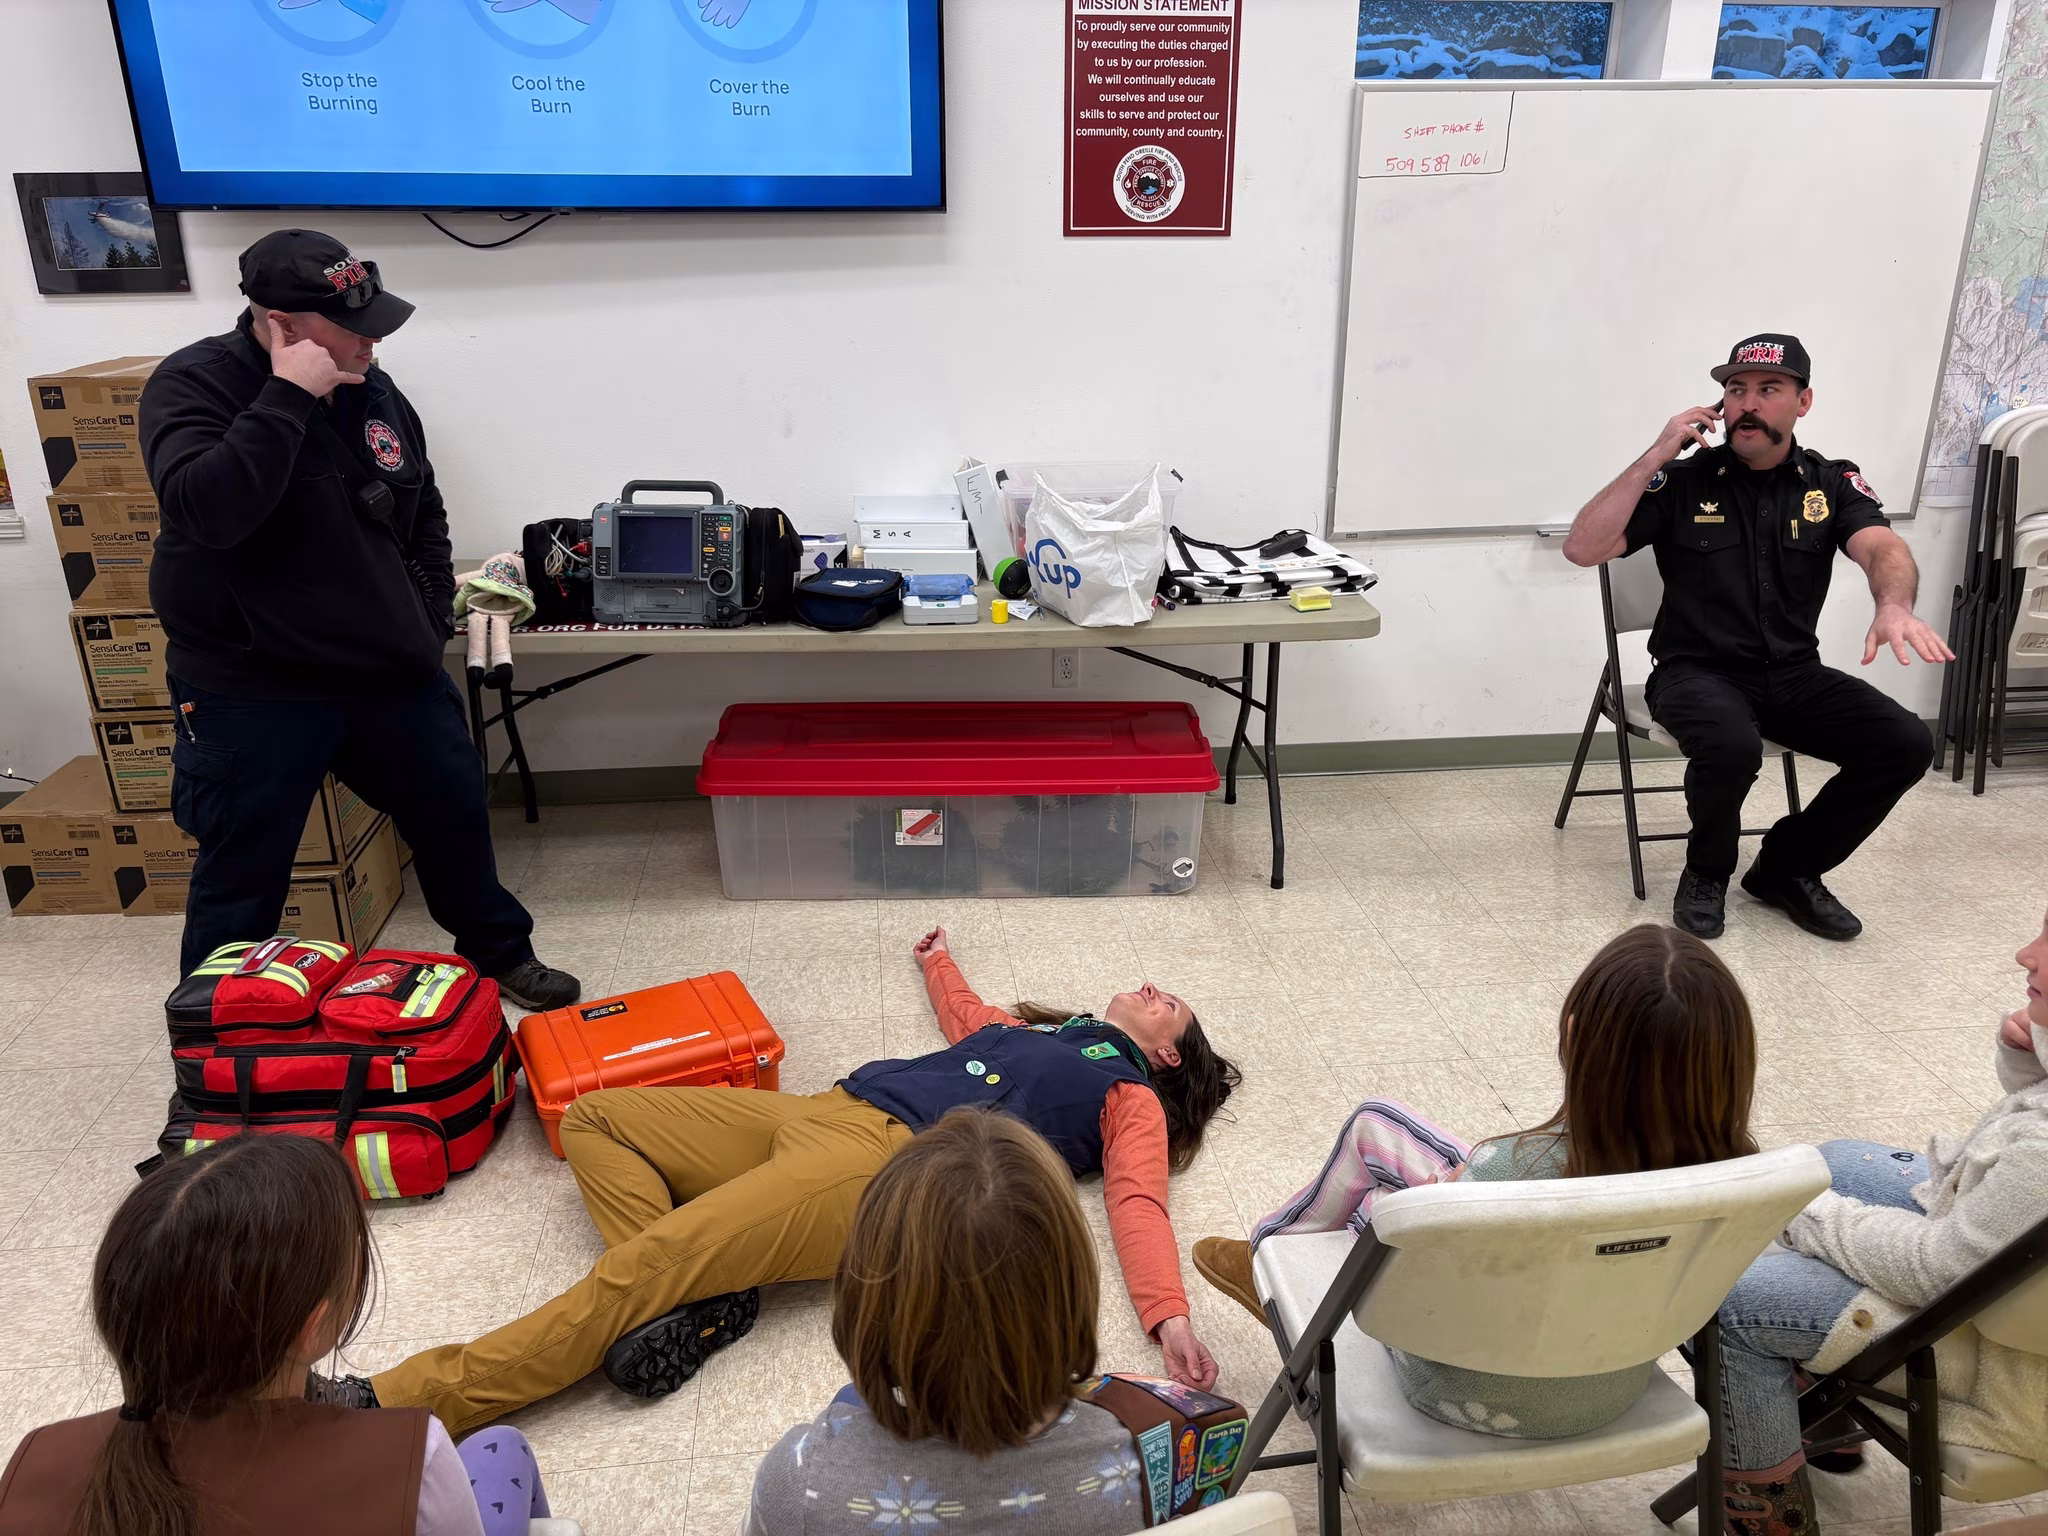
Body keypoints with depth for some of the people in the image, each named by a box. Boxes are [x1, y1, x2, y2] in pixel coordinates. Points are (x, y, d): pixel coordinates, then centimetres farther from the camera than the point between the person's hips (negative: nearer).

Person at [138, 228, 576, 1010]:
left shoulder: (372, 389, 4)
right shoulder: (192, 384, -14)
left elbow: (424, 513, 17)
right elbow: (208, 509, -33)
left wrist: (431, 623, 9)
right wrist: (288, 398, -28)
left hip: (390, 671, 6)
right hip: (255, 688, -5)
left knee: (455, 814, 16)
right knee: (243, 874, 4)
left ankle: (500, 953, 38)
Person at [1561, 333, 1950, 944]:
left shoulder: (1833, 483, 3)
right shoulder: (1682, 481, -3)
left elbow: (1883, 548, -16)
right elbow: (1583, 549, -14)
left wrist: (1895, 607, -40)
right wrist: (1655, 457, -18)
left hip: (1794, 675, 4)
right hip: (1698, 671, -4)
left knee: (1906, 745, -16)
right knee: (1732, 747, -35)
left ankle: (1787, 867, 7)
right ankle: (1707, 872, -2)